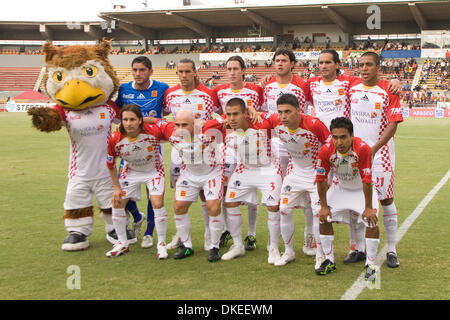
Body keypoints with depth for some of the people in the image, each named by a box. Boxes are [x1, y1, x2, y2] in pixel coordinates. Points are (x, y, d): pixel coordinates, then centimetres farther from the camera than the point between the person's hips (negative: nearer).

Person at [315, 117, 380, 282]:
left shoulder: (363, 148, -35)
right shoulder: (326, 151, -26)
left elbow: (367, 181, -28)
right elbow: (321, 180, -13)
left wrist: (368, 208, -23)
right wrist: (324, 206, -9)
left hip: (362, 189, -3)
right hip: (340, 188, 3)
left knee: (372, 221, -17)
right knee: (324, 218, -3)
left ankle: (370, 264, 0)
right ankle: (329, 261, 13)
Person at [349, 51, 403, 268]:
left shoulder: (389, 92, -7)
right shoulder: (351, 89, 6)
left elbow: (392, 125, -12)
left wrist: (373, 149, -21)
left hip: (380, 153, -4)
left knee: (386, 200, 1)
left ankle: (391, 250, 12)